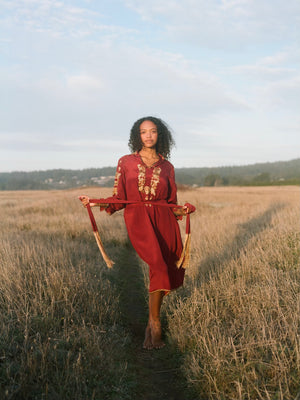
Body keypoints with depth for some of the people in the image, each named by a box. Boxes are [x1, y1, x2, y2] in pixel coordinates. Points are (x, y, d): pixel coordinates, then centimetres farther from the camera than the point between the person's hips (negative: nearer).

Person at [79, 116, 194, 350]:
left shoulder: (167, 167, 14)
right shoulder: (126, 162, 10)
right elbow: (119, 198, 7)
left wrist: (182, 210, -4)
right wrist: (95, 203, -9)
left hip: (163, 219, 3)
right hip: (138, 218, -3)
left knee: (172, 268, -5)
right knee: (159, 265, -22)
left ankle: (152, 322, 12)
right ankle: (155, 322, -6)